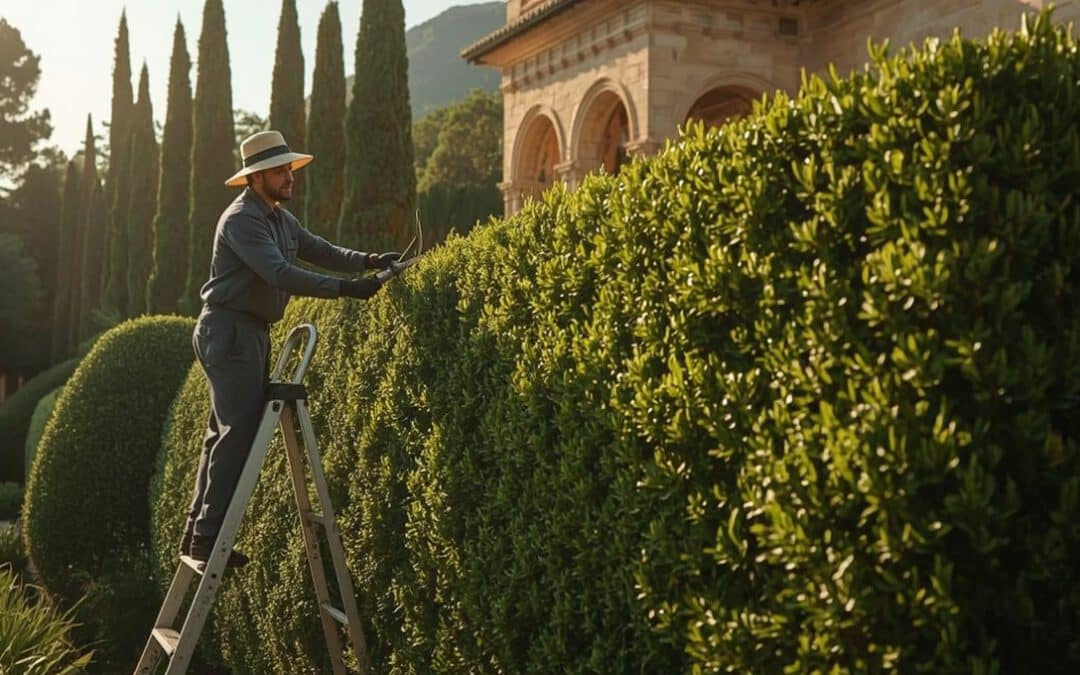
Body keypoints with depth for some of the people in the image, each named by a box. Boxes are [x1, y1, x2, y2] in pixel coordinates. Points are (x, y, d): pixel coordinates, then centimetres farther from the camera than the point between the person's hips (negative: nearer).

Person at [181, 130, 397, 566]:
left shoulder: (280, 218, 15)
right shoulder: (242, 219, -17)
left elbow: (321, 251, 10)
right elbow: (281, 275, -28)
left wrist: (367, 261, -7)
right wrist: (345, 289, -33)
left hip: (252, 332, 10)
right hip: (228, 331, -10)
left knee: (225, 431, 12)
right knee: (239, 432, -13)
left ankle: (197, 531, 19)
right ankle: (207, 539, -10)